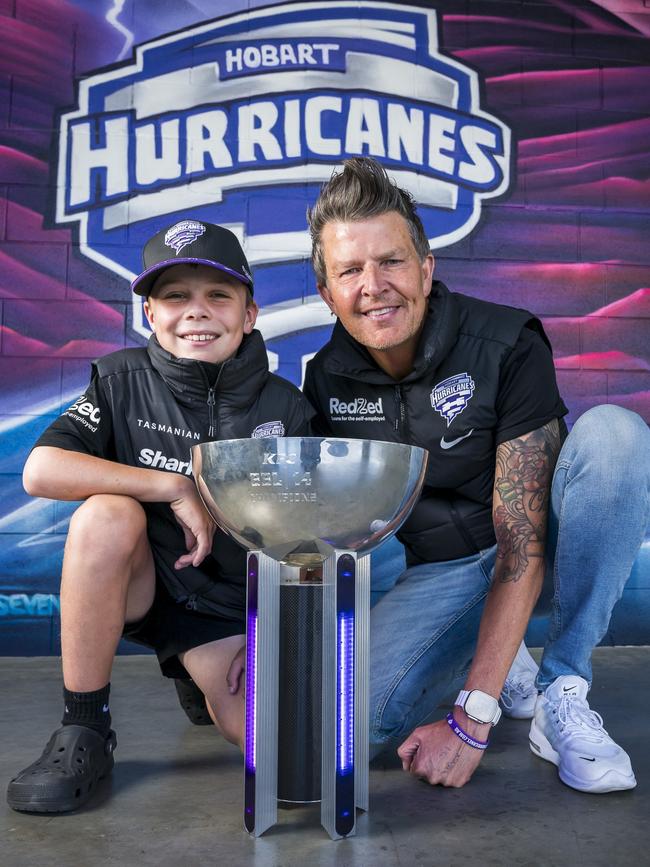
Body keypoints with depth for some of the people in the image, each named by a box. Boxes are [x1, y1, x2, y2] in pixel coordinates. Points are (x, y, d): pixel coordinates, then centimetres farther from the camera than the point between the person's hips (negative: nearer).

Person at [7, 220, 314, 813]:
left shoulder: (285, 408, -7)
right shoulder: (124, 381, -9)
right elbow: (41, 470, -23)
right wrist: (174, 487, -26)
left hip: (231, 605, 1)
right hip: (142, 582, -1)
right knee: (106, 514, -32)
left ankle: (199, 675, 19)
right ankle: (84, 732, -16)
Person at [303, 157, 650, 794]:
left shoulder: (506, 347, -22)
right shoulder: (328, 381, -7)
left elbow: (522, 542, -26)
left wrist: (471, 719, -29)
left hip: (540, 549, -1)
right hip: (441, 569, 2)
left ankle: (562, 695, -21)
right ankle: (492, 662, 7)